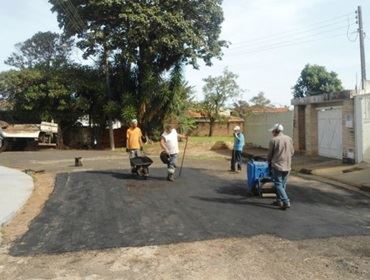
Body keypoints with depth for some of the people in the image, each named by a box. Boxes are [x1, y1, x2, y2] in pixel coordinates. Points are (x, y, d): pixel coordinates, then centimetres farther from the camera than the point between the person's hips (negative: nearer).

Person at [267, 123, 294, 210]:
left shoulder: (273, 140, -10)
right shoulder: (289, 139, 5)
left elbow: (270, 154, -3)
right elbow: (292, 152, 10)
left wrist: (269, 162, 16)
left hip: (277, 165, -5)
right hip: (287, 166, 6)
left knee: (278, 184, -1)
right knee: (283, 184, 15)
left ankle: (286, 202, -11)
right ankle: (279, 201, 22)